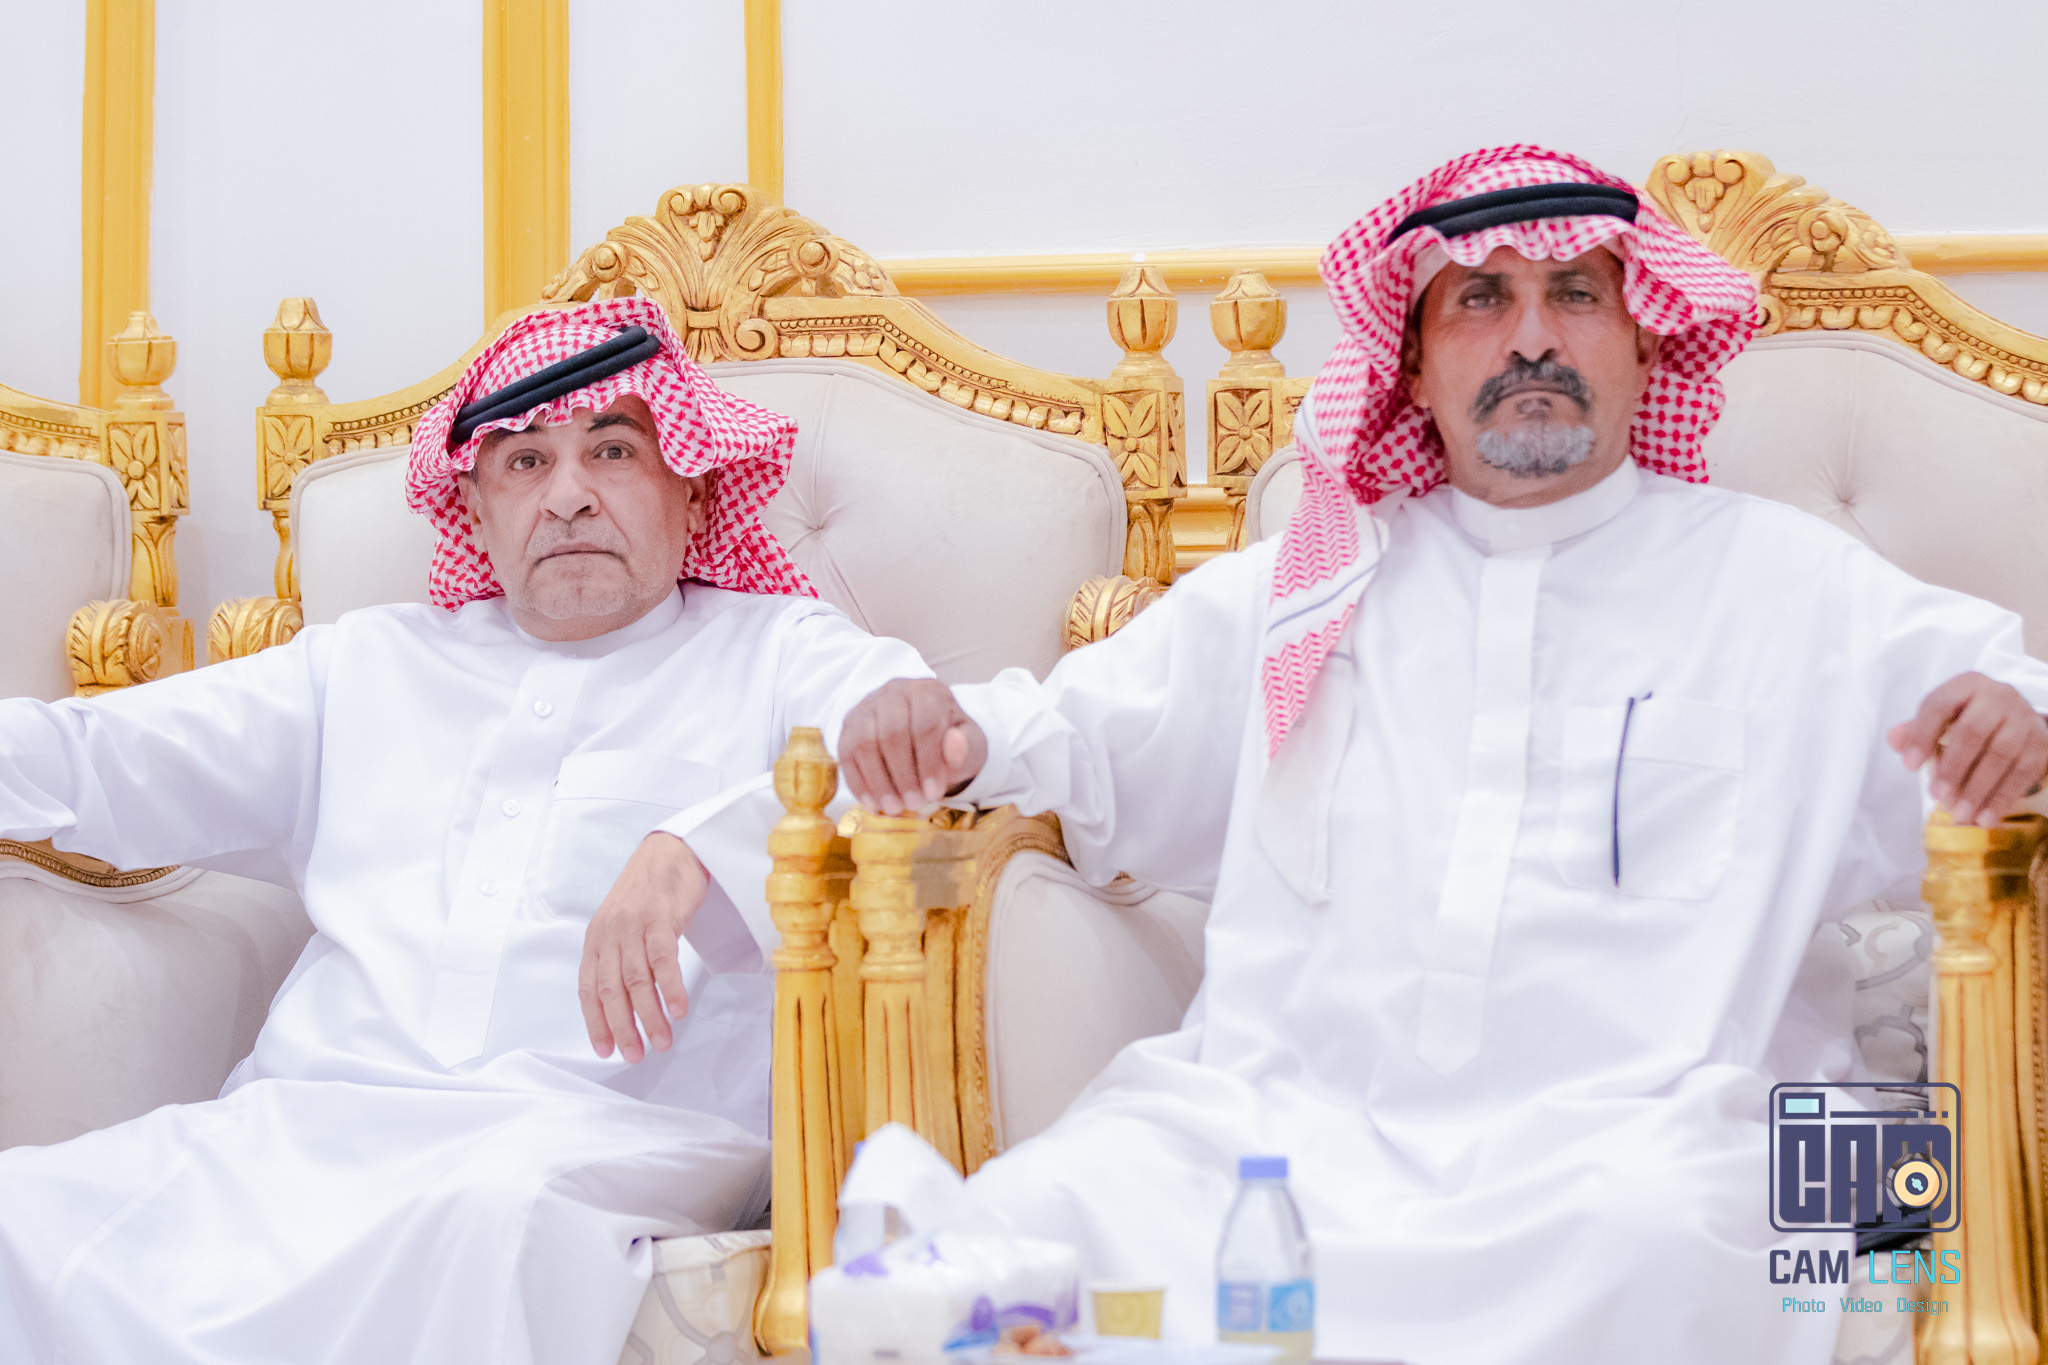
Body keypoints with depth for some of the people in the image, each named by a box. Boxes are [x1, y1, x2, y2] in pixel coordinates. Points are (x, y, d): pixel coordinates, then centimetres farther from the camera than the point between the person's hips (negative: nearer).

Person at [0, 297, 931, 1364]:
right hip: (301, 1115, 3)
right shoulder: (369, 664, 30)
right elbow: (97, 760, 27)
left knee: (495, 1214, -41)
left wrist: (701, 844, -21)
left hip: (607, 1131, -3)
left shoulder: (775, 651, 17)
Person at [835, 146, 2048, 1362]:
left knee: (1650, 1233, -38)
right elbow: (1085, 734, 27)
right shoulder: (1301, 592, 25)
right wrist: (947, 735, 5)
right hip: (1275, 1115, 1)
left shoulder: (1789, 585, 18)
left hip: (1615, 1137, 0)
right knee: (1028, 1216, -29)